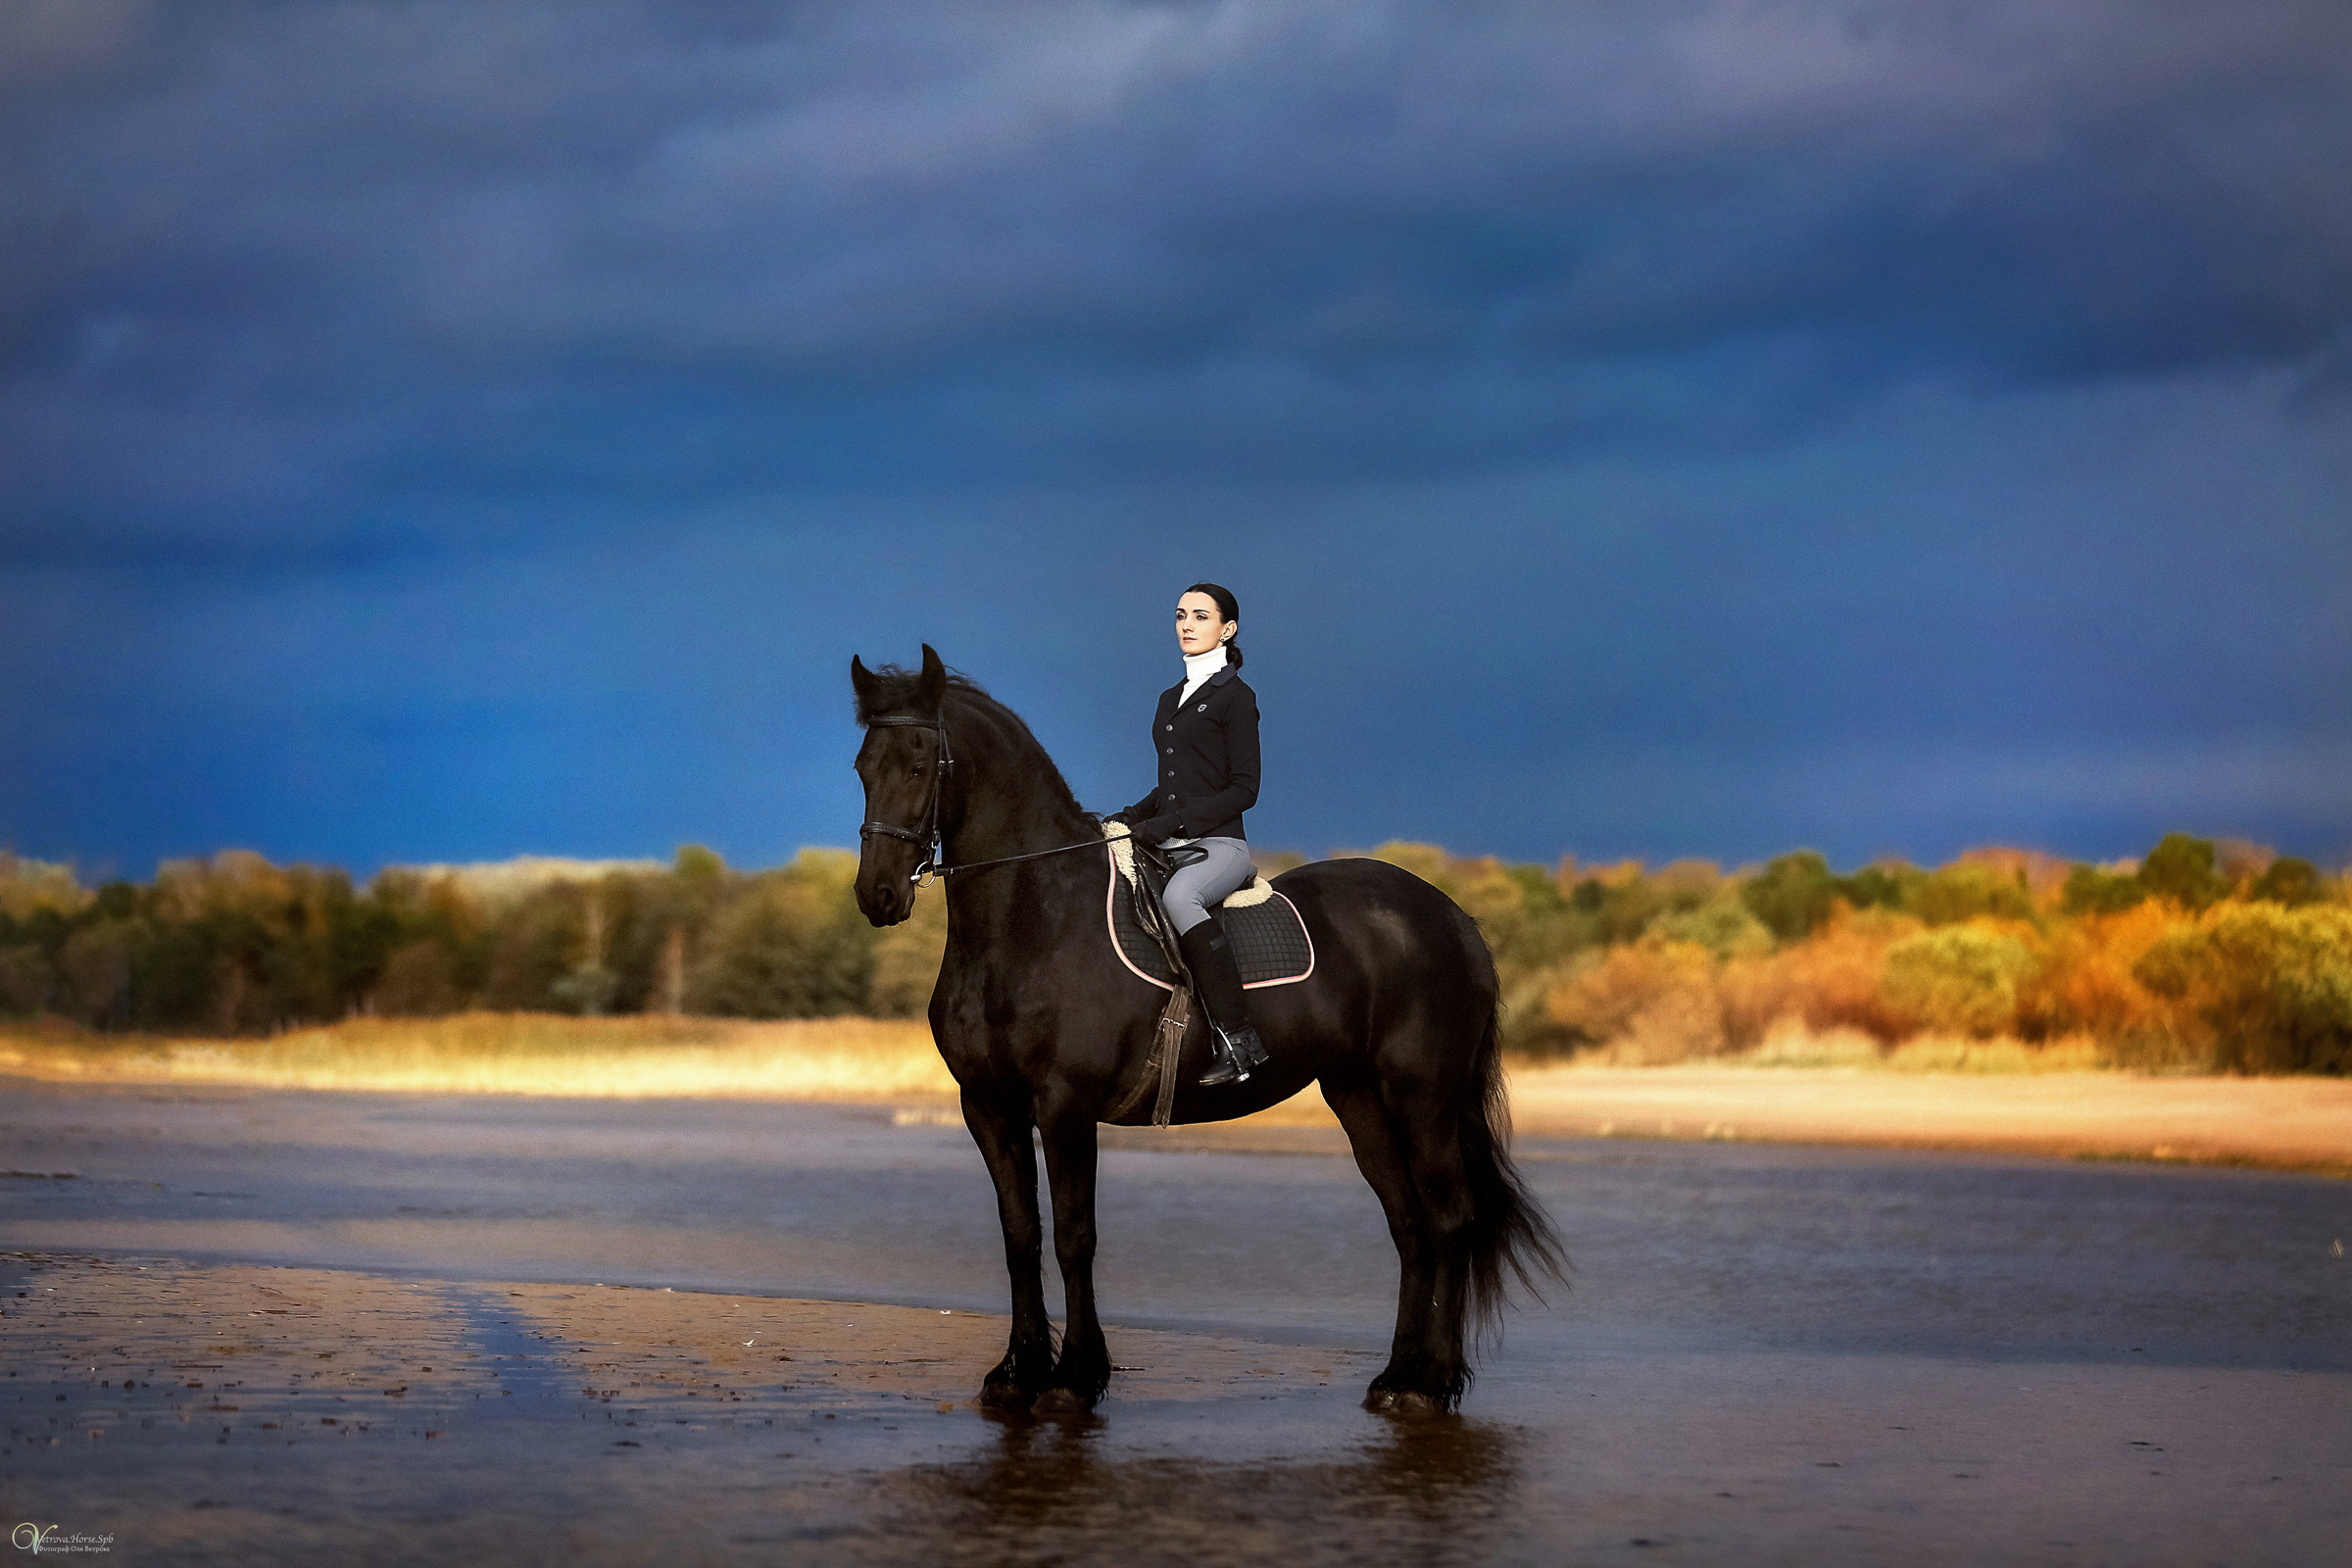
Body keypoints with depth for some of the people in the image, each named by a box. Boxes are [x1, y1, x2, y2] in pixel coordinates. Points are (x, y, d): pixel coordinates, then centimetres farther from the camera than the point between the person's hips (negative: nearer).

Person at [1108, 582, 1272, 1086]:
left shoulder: (1235, 696, -2)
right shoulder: (1170, 699, 20)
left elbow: (1243, 788, -8)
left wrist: (1170, 822, -16)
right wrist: (1132, 817, 6)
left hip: (1218, 845, -8)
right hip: (1170, 848, 8)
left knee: (1178, 896, -39)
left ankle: (1236, 1035, -38)